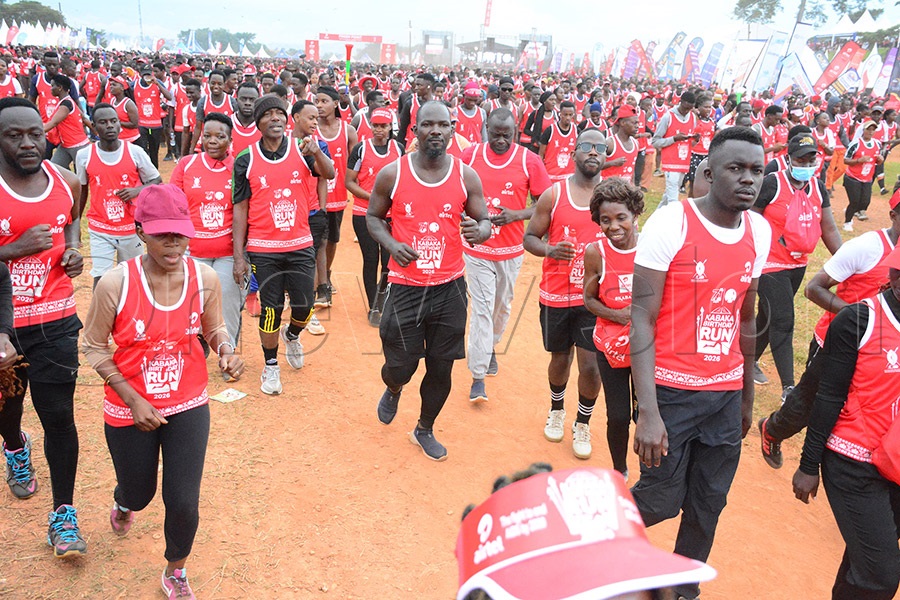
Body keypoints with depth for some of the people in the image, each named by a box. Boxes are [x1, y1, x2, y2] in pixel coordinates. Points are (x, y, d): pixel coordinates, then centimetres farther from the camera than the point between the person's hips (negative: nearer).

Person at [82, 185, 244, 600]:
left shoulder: (204, 278, -13)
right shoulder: (115, 284, -20)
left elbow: (214, 328, 4)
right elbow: (93, 348, -8)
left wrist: (227, 350, -20)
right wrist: (133, 400, -15)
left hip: (188, 407, 1)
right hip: (129, 411, -1)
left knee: (184, 503, 2)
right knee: (140, 494, 20)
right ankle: (123, 504, 63)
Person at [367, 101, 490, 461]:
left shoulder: (466, 176, -2)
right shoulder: (392, 174, -5)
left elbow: (484, 221, 5)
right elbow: (373, 216, 8)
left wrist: (479, 232, -20)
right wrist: (389, 243, -13)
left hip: (450, 286, 2)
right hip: (405, 286, -1)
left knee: (441, 368, 9)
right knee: (400, 366, 4)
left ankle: (424, 430, 35)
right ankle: (392, 390, 45)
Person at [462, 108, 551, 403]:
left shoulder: (530, 161, -6)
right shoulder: (469, 155, -3)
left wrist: (516, 215, -18)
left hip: (510, 249, 1)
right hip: (476, 249, -1)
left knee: (502, 306, 17)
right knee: (481, 309, -2)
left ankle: (491, 348, 45)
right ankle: (477, 377, 5)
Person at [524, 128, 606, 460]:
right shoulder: (553, 195, -3)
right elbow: (529, 238, 2)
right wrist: (549, 250, -20)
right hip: (556, 295, 0)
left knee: (590, 364, -5)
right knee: (560, 359, 15)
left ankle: (583, 424, 22)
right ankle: (557, 409, 45)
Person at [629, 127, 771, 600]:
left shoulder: (760, 230, 5)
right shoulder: (671, 223, -14)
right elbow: (642, 318, -15)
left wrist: (748, 396, 19)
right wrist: (649, 413, -20)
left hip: (727, 393, 5)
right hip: (672, 389, -5)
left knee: (708, 505, 12)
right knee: (662, 500, 2)